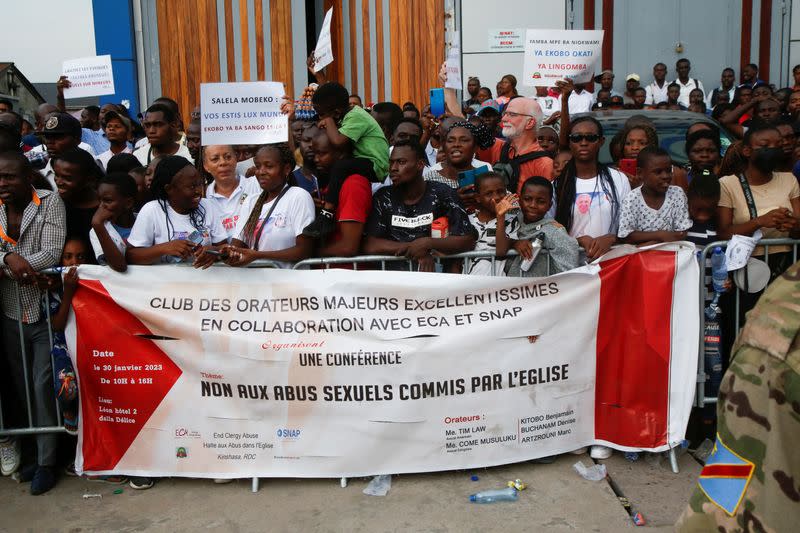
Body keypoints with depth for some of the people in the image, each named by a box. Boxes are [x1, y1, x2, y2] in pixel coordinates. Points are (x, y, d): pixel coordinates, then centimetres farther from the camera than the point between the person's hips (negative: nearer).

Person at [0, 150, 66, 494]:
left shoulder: (50, 203, -7)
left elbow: (52, 254, -16)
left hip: (45, 313, -4)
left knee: (44, 386, -1)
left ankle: (46, 462, 12)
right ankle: (33, 450, 28)